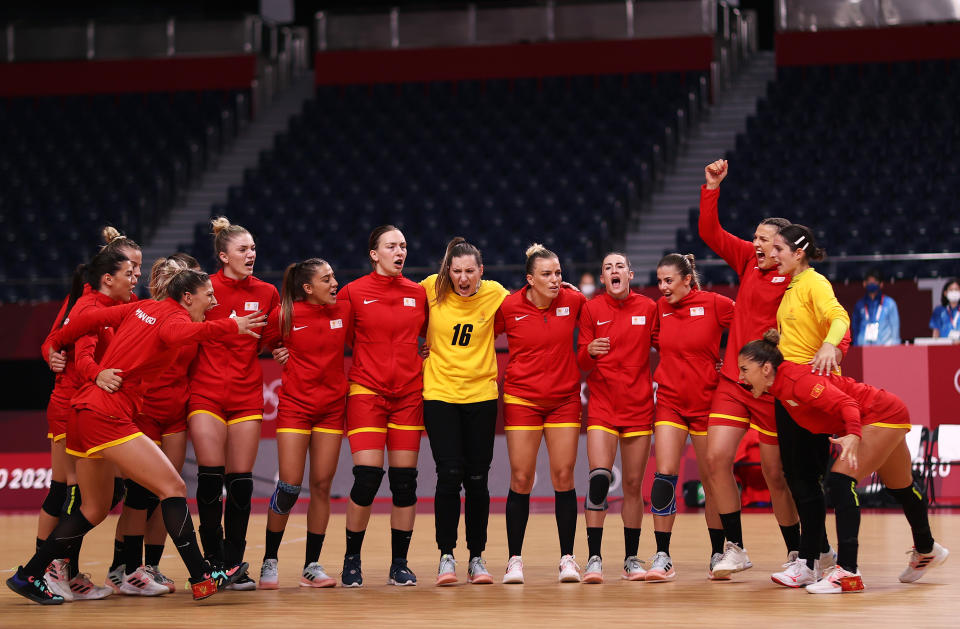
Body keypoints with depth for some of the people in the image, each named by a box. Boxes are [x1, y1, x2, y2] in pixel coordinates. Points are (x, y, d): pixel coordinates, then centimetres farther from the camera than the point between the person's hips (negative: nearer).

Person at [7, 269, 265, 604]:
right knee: (173, 488, -11)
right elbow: (178, 334, -32)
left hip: (83, 412, 10)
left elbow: (91, 318, 17)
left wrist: (54, 344, 30)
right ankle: (201, 579, -15)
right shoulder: (174, 317, -7)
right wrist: (230, 326, -35)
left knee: (95, 509, 19)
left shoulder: (143, 308, 16)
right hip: (107, 415, -10)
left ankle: (28, 576, 22)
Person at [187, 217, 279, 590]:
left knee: (241, 481, 1)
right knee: (210, 478, -6)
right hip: (206, 394, -3)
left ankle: (234, 565, 8)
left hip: (247, 395, 3)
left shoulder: (267, 293, 7)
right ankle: (213, 562, 5)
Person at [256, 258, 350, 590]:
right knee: (289, 485, -8)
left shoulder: (344, 309, 0)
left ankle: (312, 566, 9)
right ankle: (269, 562, 7)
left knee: (322, 485, 2)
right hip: (294, 405, -3)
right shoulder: (284, 314, -8)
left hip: (332, 407, 3)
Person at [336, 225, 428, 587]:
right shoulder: (353, 292, -2)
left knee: (405, 479, 1)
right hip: (366, 390, -3)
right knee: (367, 477, -11)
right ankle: (352, 561, 5)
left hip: (409, 393, 3)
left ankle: (400, 564, 11)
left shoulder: (419, 294, 8)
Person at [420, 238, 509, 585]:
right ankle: (446, 557, 1)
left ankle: (477, 557, 14)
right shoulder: (431, 289, -4)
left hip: (481, 394, 1)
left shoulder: (495, 294, -2)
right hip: (439, 392, -1)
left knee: (477, 478, 2)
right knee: (449, 473, -8)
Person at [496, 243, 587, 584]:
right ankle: (514, 559, 7)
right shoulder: (509, 307, -7)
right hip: (522, 399, -1)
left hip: (565, 399, 1)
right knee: (521, 479, -2)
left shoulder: (574, 301, -3)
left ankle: (567, 557, 7)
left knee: (564, 477, -1)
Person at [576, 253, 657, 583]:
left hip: (639, 406, 1)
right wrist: (589, 352, -18)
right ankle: (594, 559, -14)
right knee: (599, 475, -16)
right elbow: (582, 365, 3)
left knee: (633, 483, 4)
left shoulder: (648, 308, 4)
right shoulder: (591, 309, 2)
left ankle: (631, 559, 13)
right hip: (602, 404, -1)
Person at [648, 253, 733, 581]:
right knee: (664, 474, -9)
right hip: (670, 400, 3)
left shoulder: (714, 304, -8)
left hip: (706, 400, -3)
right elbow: (658, 341, 21)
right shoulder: (660, 308, 4)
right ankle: (662, 557, -7)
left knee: (712, 479, 4)